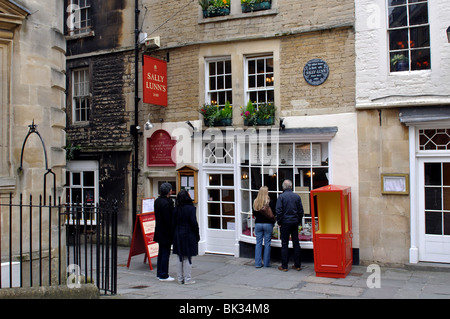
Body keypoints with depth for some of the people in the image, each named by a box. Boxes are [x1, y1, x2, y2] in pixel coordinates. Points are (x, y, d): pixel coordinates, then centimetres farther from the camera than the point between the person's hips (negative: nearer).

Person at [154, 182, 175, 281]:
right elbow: (168, 220, -21)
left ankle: (159, 273, 25)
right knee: (165, 253, -1)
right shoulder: (166, 203, -22)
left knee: (161, 252, 17)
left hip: (159, 231, 9)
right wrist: (171, 232, -14)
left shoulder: (157, 201, 7)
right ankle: (163, 275, 5)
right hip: (166, 232, -9)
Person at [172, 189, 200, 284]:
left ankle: (180, 278, 19)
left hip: (178, 236, 5)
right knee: (188, 258, 2)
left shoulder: (176, 209, 1)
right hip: (188, 235, -5)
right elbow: (194, 222, -12)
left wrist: (175, 234, 13)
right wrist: (197, 235, -2)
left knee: (180, 258, 12)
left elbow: (174, 223, 4)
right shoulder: (191, 208, -13)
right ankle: (187, 279, 6)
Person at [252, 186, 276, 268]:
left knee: (258, 243, 8)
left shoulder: (255, 202, -1)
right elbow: (274, 214, -6)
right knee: (267, 243, 5)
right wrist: (273, 221, 12)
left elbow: (254, 214, 9)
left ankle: (258, 263, 9)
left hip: (258, 224, 3)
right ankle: (266, 263, 10)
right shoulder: (270, 202, -11)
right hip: (268, 224, -3)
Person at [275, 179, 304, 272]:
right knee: (296, 243, 9)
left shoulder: (281, 196, -9)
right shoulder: (297, 196, 3)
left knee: (285, 244, 2)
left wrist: (279, 222, -2)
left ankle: (284, 266, 5)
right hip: (295, 222, 4)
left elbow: (278, 211, -12)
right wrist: (299, 221, 14)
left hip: (285, 222, -3)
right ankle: (297, 265, 13)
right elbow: (301, 210, 7)